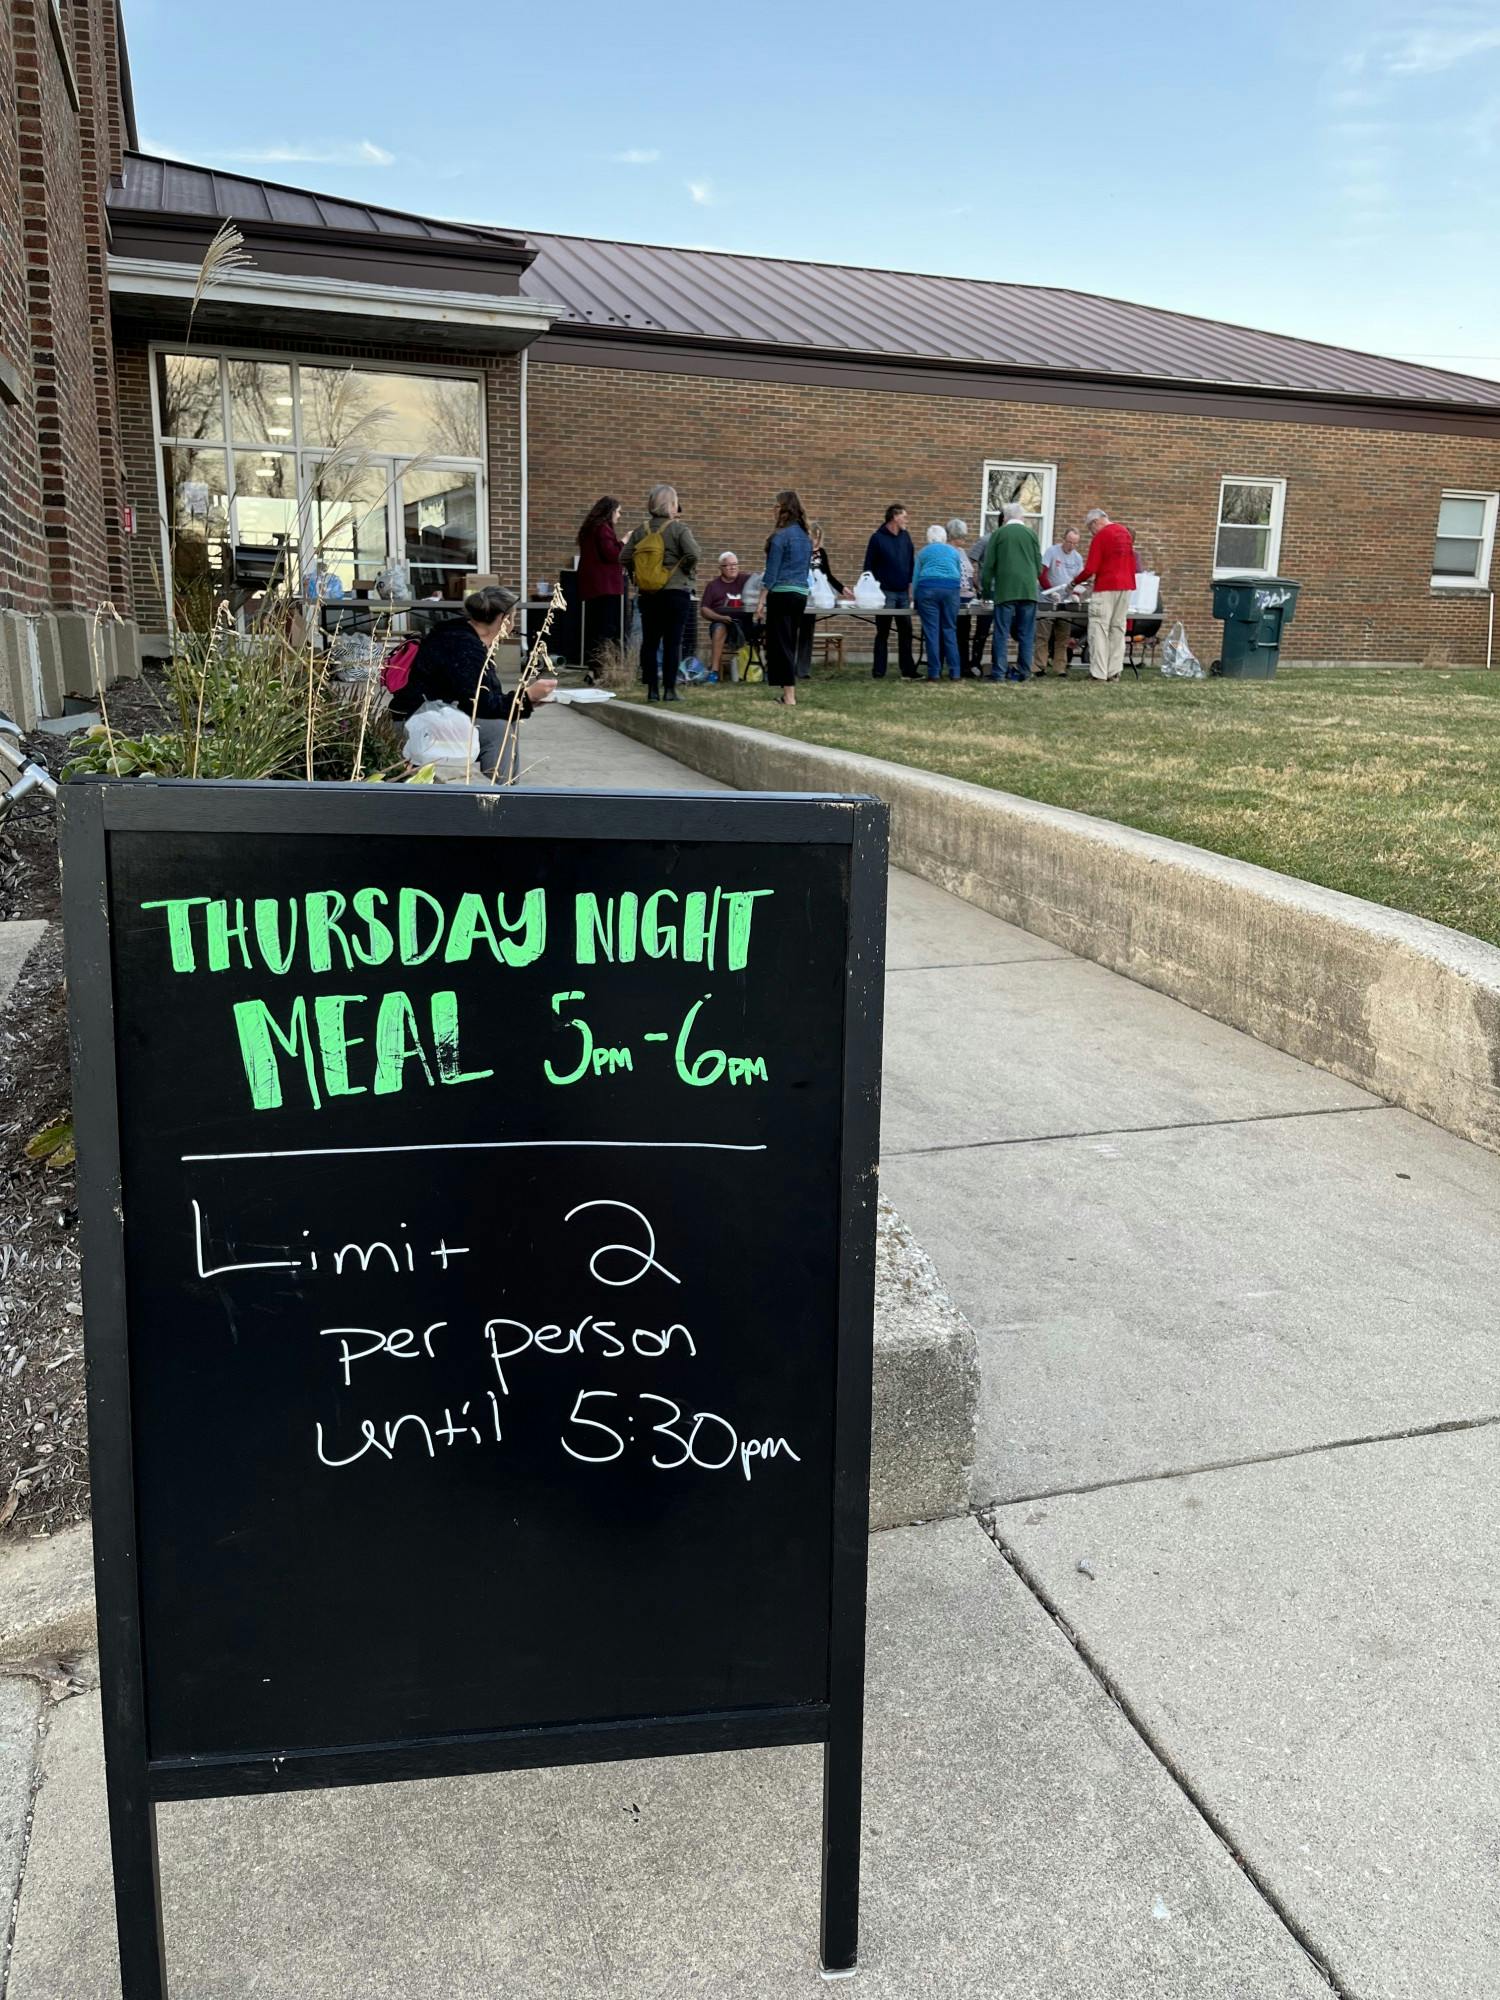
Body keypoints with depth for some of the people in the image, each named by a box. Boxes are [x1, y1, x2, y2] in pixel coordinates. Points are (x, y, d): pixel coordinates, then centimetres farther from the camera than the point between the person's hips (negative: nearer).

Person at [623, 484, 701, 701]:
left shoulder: (640, 530, 3)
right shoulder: (679, 528, -9)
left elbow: (625, 558, 0)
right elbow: (694, 553, -21)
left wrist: (639, 574, 13)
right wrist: (687, 569, -2)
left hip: (648, 594, 4)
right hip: (676, 592, -4)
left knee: (650, 642, 8)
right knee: (672, 642, 0)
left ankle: (652, 689, 8)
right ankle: (669, 690, -1)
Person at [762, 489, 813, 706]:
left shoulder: (781, 535, -10)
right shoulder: (806, 537, 13)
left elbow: (772, 571, -12)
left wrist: (762, 599, -9)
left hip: (782, 593, -8)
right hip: (801, 593, 8)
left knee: (780, 643, -4)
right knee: (791, 643, 13)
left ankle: (789, 695, -8)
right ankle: (786, 692, 16)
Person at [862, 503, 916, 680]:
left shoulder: (905, 537, 10)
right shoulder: (878, 538, -4)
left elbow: (912, 563, 14)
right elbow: (869, 566, -4)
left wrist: (910, 586, 8)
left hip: (903, 593, 5)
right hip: (885, 593, -5)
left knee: (906, 632, 3)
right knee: (882, 633, 0)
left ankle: (908, 670, 7)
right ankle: (878, 672, 4)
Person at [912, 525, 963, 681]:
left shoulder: (923, 552, 20)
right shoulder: (953, 551, 23)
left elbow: (915, 578, 15)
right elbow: (960, 575, 29)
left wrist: (915, 598, 25)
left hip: (927, 588, -1)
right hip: (951, 588, 1)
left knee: (931, 631, -1)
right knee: (950, 630, 5)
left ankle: (934, 672, -4)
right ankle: (955, 672, 1)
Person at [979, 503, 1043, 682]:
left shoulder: (998, 534, 5)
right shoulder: (1031, 534, 8)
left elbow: (988, 565, 5)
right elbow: (1039, 565, 11)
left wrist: (986, 591, 14)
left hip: (1005, 591, -1)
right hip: (1029, 590, 2)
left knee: (1002, 633, -1)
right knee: (1026, 634, 5)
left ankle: (999, 672, -5)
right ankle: (1024, 672, 4)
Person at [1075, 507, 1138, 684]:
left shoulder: (1100, 537, -10)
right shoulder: (1125, 531, 13)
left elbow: (1090, 569, -14)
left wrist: (1074, 583, 1)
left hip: (1106, 587, -7)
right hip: (1126, 586, 7)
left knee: (1099, 629, -5)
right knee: (1118, 629, 9)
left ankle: (1098, 673, -10)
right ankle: (1114, 672, 6)